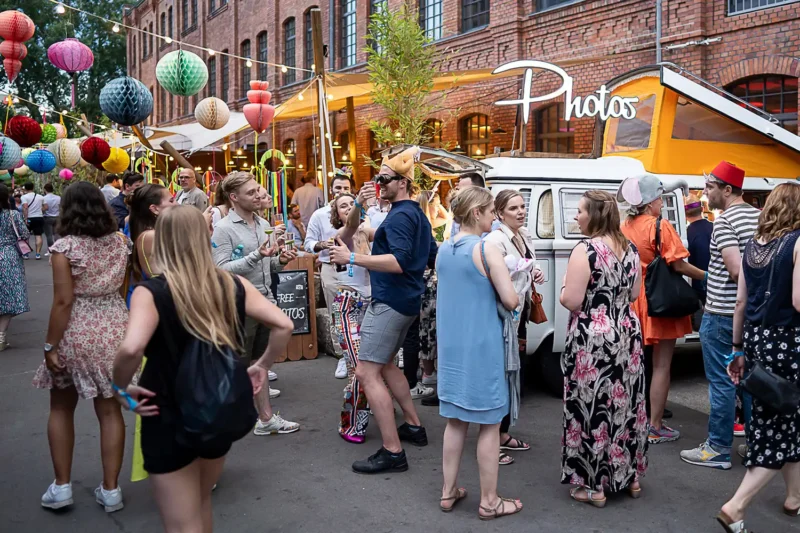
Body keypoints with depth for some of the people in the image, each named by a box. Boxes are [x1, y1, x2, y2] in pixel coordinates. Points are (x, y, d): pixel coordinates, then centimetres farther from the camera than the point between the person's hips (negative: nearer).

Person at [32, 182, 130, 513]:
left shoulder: (65, 247, -13)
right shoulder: (120, 242, 0)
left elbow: (63, 302, -16)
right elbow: (124, 287, 6)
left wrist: (50, 346, -10)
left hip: (76, 334, -3)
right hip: (113, 331, 3)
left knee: (61, 409, 17)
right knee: (110, 410, 9)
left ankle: (62, 486, 22)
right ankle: (110, 489, 16)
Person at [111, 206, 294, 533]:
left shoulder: (151, 293, -16)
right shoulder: (234, 285, -4)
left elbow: (131, 349, -32)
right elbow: (284, 326, -7)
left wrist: (121, 387, -14)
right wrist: (262, 366, 5)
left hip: (170, 420, -5)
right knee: (200, 502, 30)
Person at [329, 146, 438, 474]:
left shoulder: (399, 216, -15)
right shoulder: (417, 214, 16)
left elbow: (399, 261, -28)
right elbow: (431, 257, 25)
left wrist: (352, 258, -28)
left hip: (390, 301, -11)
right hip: (407, 300, 11)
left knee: (367, 373, -11)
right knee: (384, 363, 24)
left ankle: (392, 452, -11)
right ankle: (413, 426, 31)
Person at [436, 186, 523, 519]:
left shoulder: (443, 250, 7)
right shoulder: (486, 249, -14)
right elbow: (511, 301, -16)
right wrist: (503, 293, 4)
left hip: (451, 345, 7)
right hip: (482, 346, -7)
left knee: (455, 421, 17)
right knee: (489, 425, 6)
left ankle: (448, 493, 26)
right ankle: (489, 502, 16)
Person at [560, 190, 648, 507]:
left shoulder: (585, 251, -16)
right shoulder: (630, 249, 6)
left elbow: (572, 301, -19)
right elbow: (634, 294, 15)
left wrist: (563, 289, 0)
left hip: (592, 338, -7)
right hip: (626, 334, 8)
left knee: (592, 406, 2)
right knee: (625, 403, 16)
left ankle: (594, 485, 10)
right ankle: (629, 476, 28)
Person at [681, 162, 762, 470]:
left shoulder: (724, 221, -16)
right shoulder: (760, 216, 10)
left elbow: (736, 271, -24)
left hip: (722, 313, -8)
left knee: (721, 382, -1)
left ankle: (718, 450, 7)